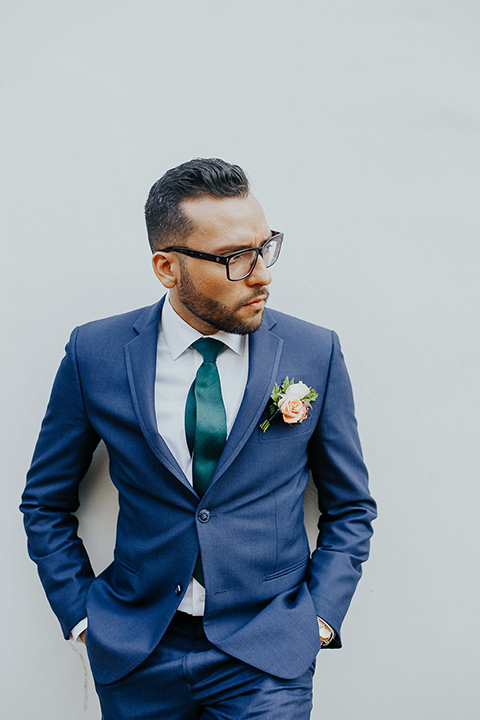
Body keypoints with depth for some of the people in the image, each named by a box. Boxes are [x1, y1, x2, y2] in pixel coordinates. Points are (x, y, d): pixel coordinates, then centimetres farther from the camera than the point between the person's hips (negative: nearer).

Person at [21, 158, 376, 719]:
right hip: (135, 658, 1)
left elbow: (350, 509, 3)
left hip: (268, 658, 0)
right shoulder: (95, 353, -7)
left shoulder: (315, 353, -6)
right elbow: (46, 503, 4)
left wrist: (320, 618, -4)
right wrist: (80, 614, 0)